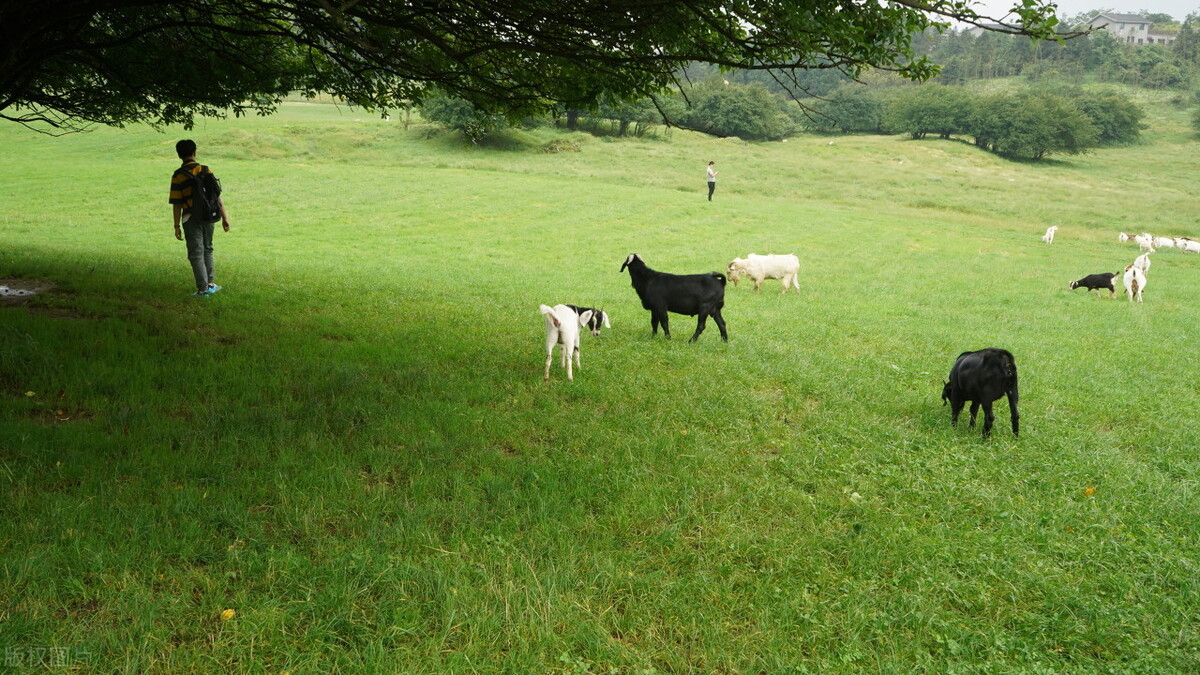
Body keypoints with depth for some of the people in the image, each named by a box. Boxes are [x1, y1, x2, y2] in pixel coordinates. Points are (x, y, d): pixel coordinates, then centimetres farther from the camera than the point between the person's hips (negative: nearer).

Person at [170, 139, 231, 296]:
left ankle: (203, 289, 0)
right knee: (207, 250, 21)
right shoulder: (206, 170, 1)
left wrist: (177, 226, -3)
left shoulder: (178, 175, -7)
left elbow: (177, 204, -8)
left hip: (191, 219, -3)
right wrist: (224, 217, 5)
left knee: (196, 254, 2)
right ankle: (210, 283, 24)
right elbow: (217, 196, 0)